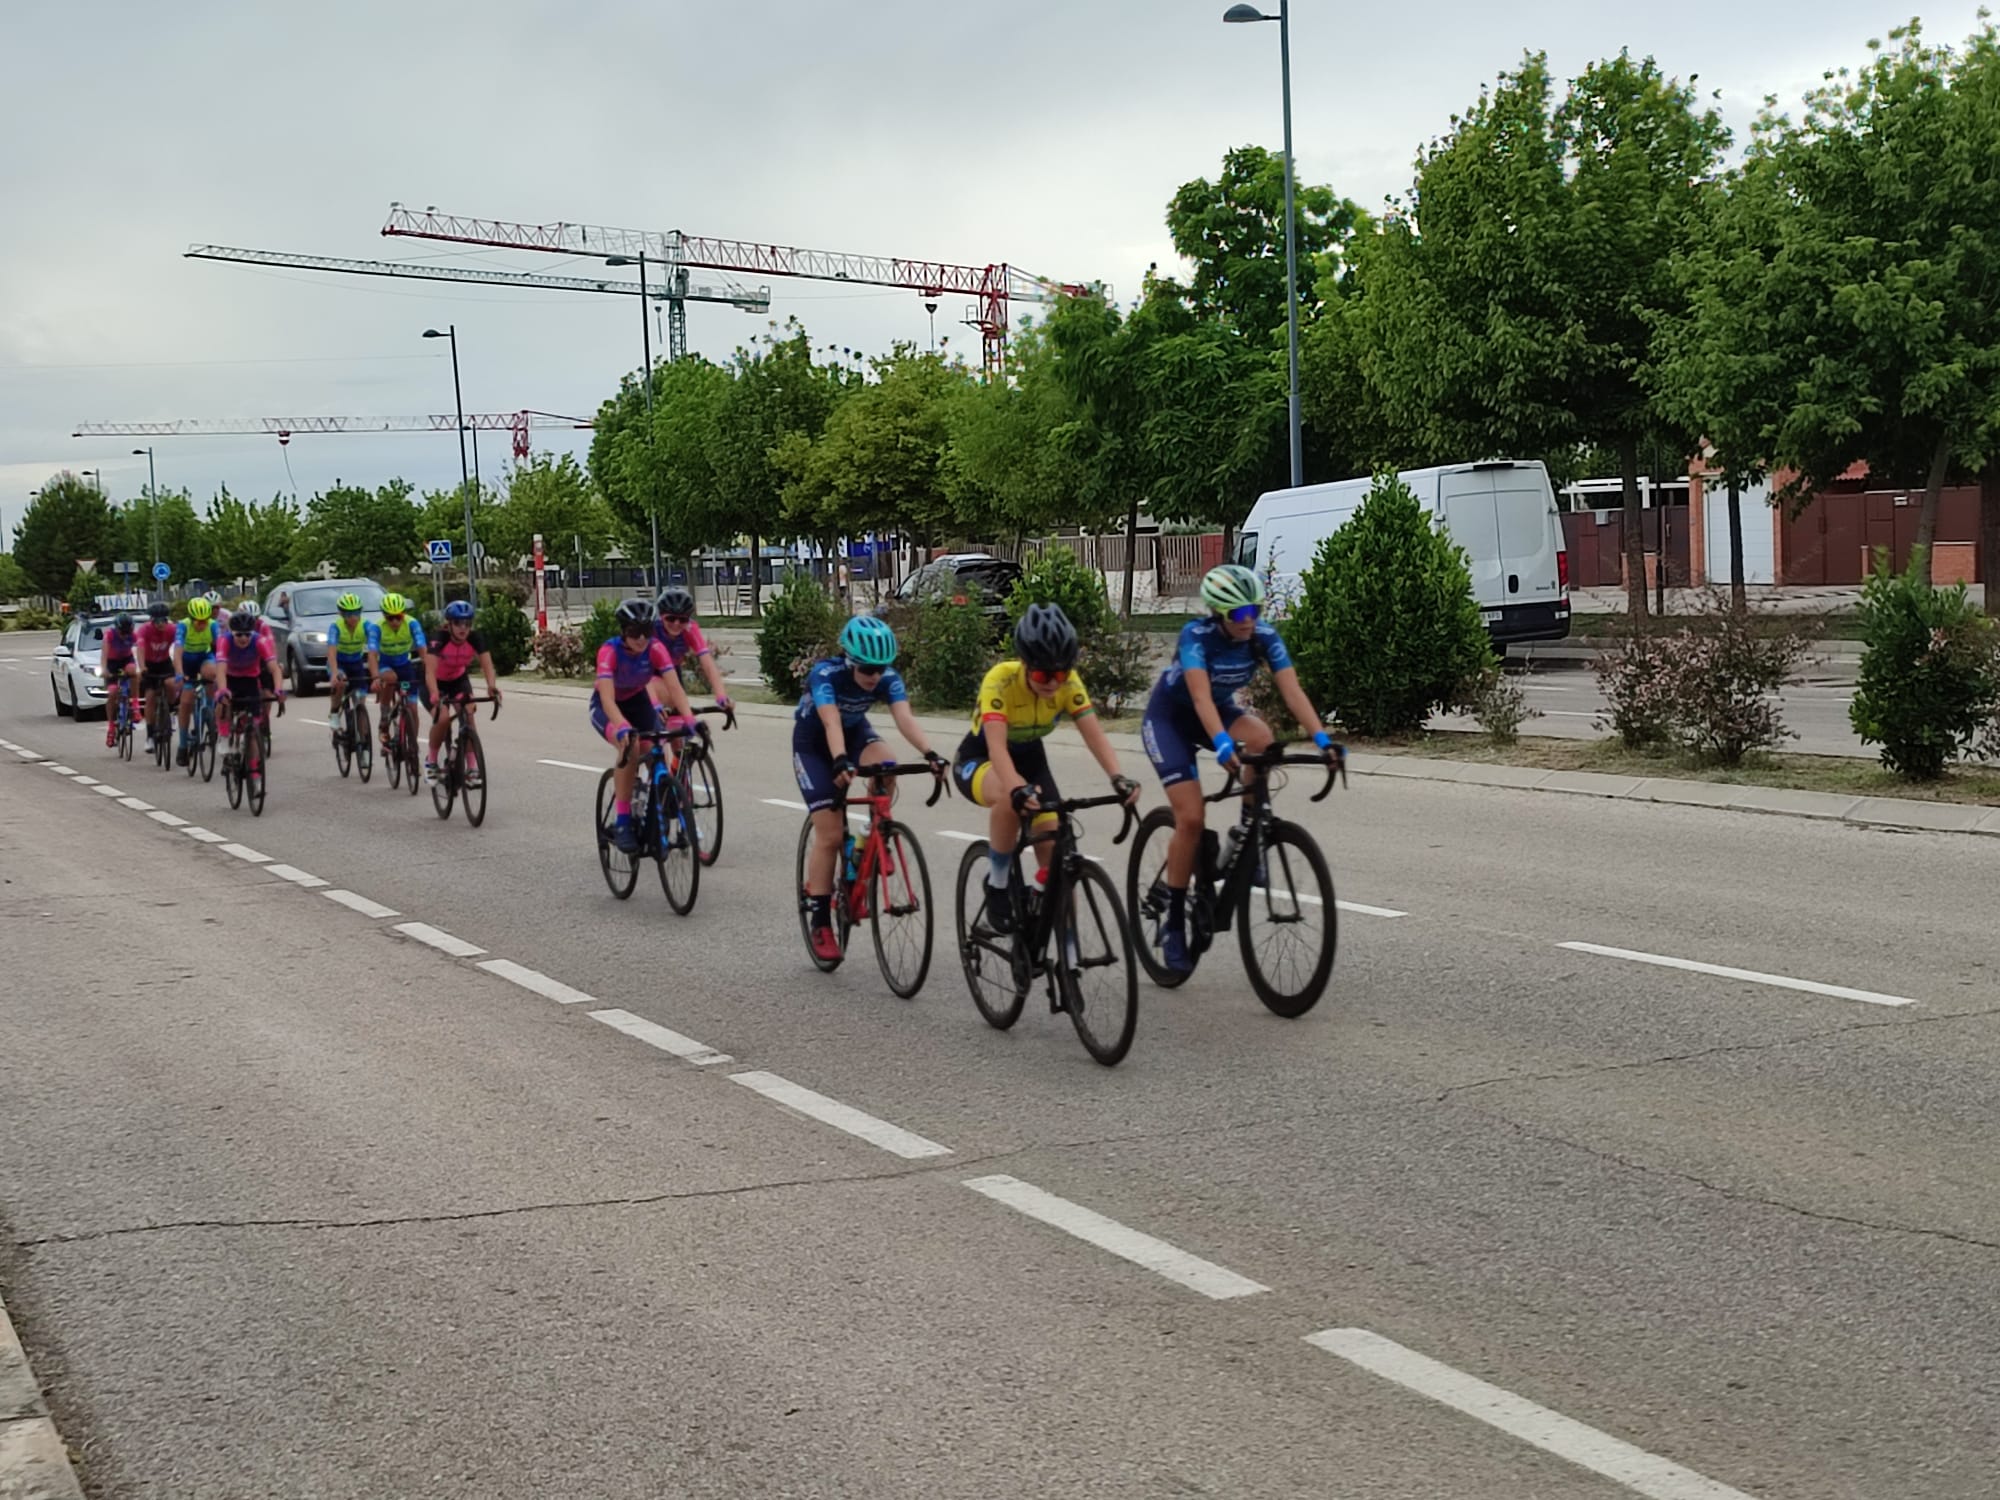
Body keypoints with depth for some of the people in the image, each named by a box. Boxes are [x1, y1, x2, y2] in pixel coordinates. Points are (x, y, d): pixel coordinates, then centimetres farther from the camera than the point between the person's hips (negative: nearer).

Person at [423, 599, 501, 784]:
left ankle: (471, 767, -16)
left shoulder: (475, 639, -24)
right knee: (442, 718, -25)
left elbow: (487, 665, -34)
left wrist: (492, 686, -54)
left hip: (459, 680, 3)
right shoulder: (439, 640, -32)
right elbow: (430, 671, -43)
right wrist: (435, 696, -60)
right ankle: (431, 759, 0)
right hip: (437, 682, -3)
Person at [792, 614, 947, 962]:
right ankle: (820, 924, 0)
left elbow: (905, 717, -38)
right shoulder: (825, 674, -33)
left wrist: (929, 753, -55)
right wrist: (840, 761, -66)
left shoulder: (887, 678, -24)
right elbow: (831, 721, -48)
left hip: (856, 732, 3)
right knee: (830, 835, -11)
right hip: (813, 743, -3)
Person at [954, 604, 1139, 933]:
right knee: (1011, 797, -39)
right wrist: (1017, 788, -62)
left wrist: (1118, 777, -48)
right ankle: (996, 885, -17)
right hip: (979, 761, -4)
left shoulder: (1069, 683, -20)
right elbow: (996, 746, -43)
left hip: (1029, 758, 4)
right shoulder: (1001, 680, -32)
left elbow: (1095, 734, -29)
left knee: (1054, 850, -10)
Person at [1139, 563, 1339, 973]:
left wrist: (1321, 738, -40)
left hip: (1220, 710, 4)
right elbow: (1201, 695, -43)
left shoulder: (1264, 636, -19)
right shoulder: (1196, 635, -31)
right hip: (1168, 719, -4)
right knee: (1191, 819, -17)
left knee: (1263, 738, -32)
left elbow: (1292, 690, -27)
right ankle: (1174, 926, -3)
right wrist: (1222, 744, -58)